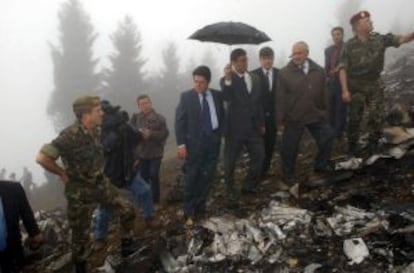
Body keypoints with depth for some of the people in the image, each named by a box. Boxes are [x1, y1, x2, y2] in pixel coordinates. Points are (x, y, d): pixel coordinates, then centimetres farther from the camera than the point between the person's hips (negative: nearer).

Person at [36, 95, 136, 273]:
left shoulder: (95, 130, -3)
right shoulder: (70, 135, -27)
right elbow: (42, 158, -31)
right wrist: (63, 173, -17)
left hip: (100, 183, 6)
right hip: (80, 190, -6)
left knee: (127, 210, 3)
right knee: (81, 233, 8)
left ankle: (127, 244, 27)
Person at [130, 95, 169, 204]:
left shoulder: (159, 118, -4)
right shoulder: (135, 117, 3)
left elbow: (164, 133, -9)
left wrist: (151, 134, -20)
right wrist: (140, 133, -19)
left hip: (155, 152, -2)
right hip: (141, 152, 2)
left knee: (154, 176, -2)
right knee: (144, 176, 8)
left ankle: (155, 200, 11)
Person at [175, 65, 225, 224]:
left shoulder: (217, 95, 6)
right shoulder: (186, 97, -4)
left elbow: (221, 116, 14)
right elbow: (179, 121, -7)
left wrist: (220, 135, 5)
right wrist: (181, 144, -13)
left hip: (213, 140, 3)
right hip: (194, 141, -3)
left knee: (207, 177, 9)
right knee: (192, 178, 1)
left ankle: (200, 207, 23)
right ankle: (189, 212, 13)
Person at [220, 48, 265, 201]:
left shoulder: (255, 79, 9)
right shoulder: (227, 80, -8)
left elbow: (259, 102, 14)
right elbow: (226, 98, -27)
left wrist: (261, 123, 13)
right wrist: (228, 79, -39)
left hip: (253, 127, 5)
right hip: (235, 127, -5)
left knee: (259, 156, 9)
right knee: (230, 161, 6)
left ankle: (249, 185, 27)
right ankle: (231, 190, 24)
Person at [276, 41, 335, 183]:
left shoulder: (318, 71, 2)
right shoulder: (285, 73, -10)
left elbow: (322, 93, 11)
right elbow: (281, 98, -8)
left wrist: (323, 110, 13)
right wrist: (280, 120, -8)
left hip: (316, 115, 4)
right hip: (293, 118, -3)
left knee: (327, 138, 11)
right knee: (289, 147, 5)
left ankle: (321, 165, 34)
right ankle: (288, 173, 27)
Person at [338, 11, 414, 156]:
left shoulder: (379, 39, -1)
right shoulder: (350, 45, -10)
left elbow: (402, 39, -7)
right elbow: (343, 68, -12)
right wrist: (345, 90, -18)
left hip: (375, 84, 3)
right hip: (356, 86, -3)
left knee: (377, 116, 5)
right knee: (355, 118, 5)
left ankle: (373, 145, 22)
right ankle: (352, 146, 20)